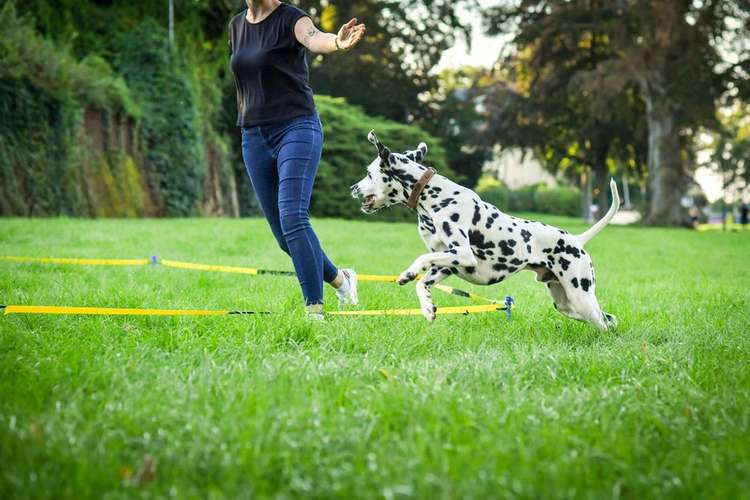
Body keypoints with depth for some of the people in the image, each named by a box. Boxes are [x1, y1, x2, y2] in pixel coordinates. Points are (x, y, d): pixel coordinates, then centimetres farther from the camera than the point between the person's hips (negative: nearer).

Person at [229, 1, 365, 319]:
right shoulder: (236, 26, 12)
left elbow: (314, 39, -31)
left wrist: (337, 43, -53)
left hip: (296, 128, -6)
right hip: (254, 138, 6)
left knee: (293, 217, -21)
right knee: (283, 235, 7)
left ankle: (314, 310, -17)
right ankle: (340, 279, 28)